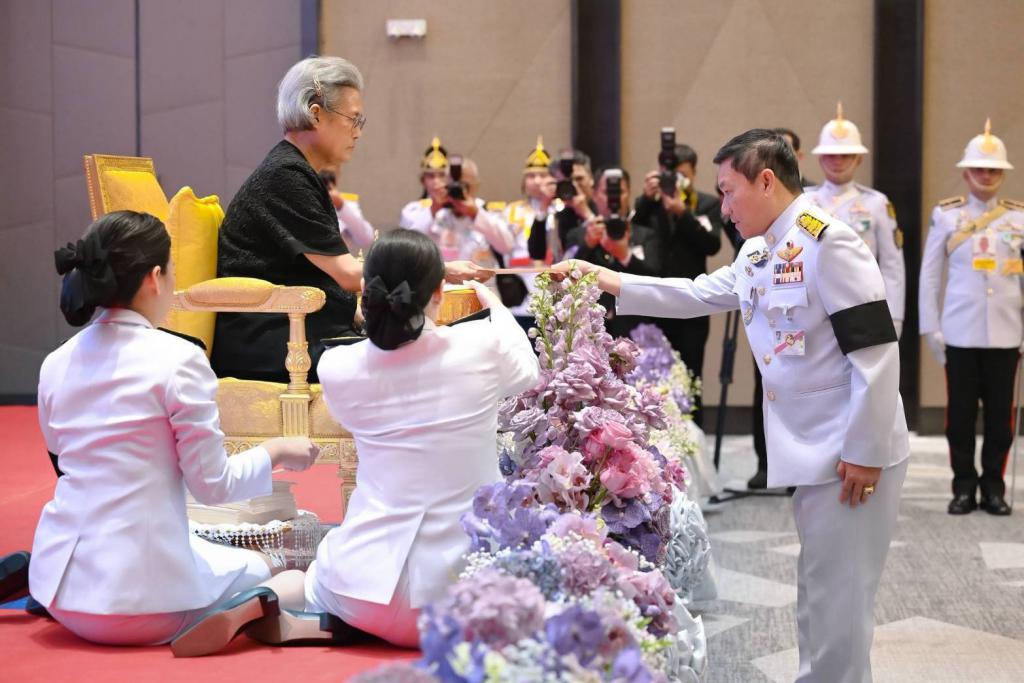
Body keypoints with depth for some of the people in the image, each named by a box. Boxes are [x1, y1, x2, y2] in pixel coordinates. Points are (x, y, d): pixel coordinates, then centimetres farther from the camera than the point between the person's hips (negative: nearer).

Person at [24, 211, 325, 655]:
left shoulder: (55, 364, 3)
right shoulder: (178, 360, -13)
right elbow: (213, 485, -9)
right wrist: (276, 452, 9)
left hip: (63, 588, 6)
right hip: (139, 596, -6)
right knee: (258, 569, 23)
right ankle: (249, 610, -10)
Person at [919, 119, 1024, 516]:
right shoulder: (945, 215, 3)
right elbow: (929, 275, 5)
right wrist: (930, 328, 1)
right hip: (960, 333, -1)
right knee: (960, 413, 3)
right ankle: (964, 486, 13)